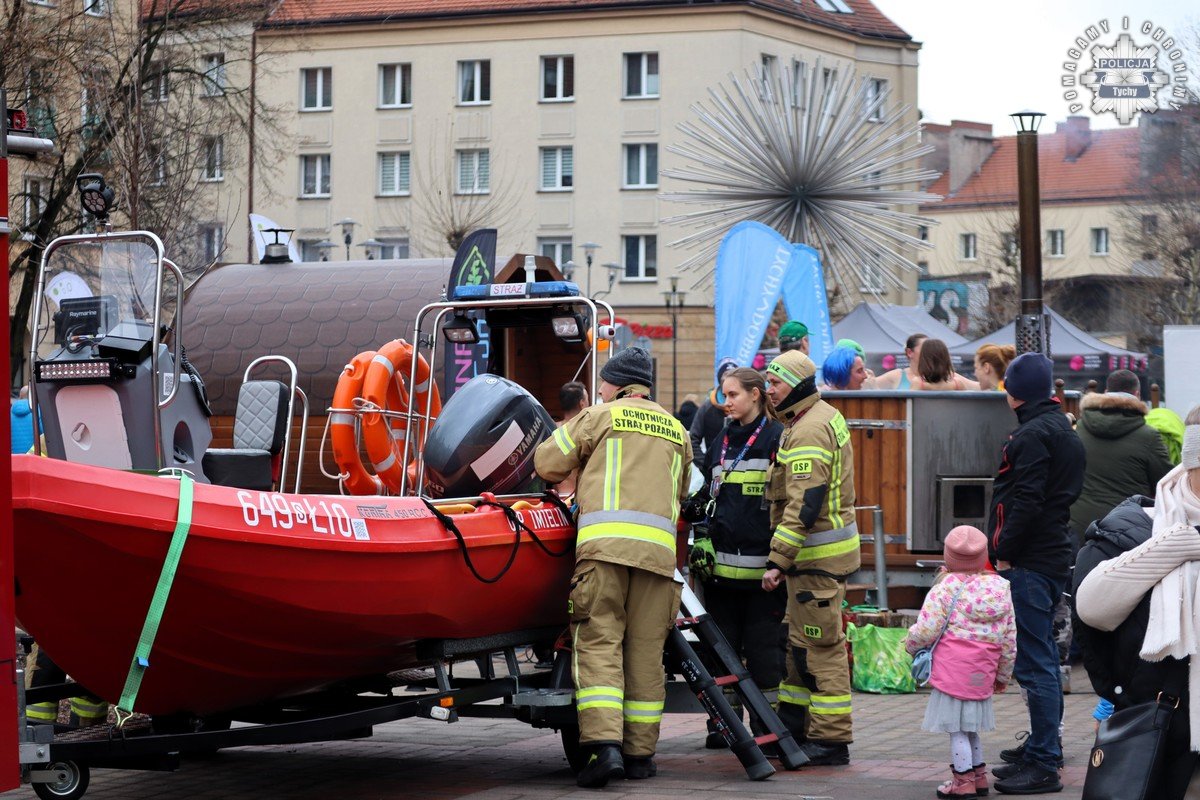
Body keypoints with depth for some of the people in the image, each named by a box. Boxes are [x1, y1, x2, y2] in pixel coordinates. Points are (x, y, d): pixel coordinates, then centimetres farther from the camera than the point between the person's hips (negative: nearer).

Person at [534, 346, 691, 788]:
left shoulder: (601, 416, 11)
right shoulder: (676, 430, 24)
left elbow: (547, 462, 12)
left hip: (605, 540, -4)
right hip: (658, 545, 4)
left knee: (599, 644, -6)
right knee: (646, 651, 6)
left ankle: (603, 744, -20)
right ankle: (640, 752, 7)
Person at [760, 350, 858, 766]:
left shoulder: (808, 431, -19)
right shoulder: (826, 416, 15)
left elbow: (804, 505, -27)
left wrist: (778, 559, -27)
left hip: (819, 554, -11)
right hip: (820, 550, 11)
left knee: (820, 645, -6)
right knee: (800, 640, 17)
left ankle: (831, 740, -3)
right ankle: (795, 726, 26)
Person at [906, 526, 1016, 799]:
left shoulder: (947, 587, -9)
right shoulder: (1001, 588, 9)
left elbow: (927, 629, -11)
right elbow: (1009, 638, 14)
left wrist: (911, 644, 11)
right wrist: (1003, 674, 25)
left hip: (954, 671, -6)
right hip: (982, 673, 6)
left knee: (956, 727, 1)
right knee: (969, 727, 20)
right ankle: (978, 775, 27)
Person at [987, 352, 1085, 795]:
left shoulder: (1032, 435, -15)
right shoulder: (1063, 430, 17)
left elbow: (1026, 501, -23)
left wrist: (1005, 553, -15)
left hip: (1030, 562, -11)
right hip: (1055, 556, 11)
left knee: (1033, 663, -10)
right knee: (1042, 655, 20)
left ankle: (1042, 764, -10)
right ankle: (1043, 746, 31)